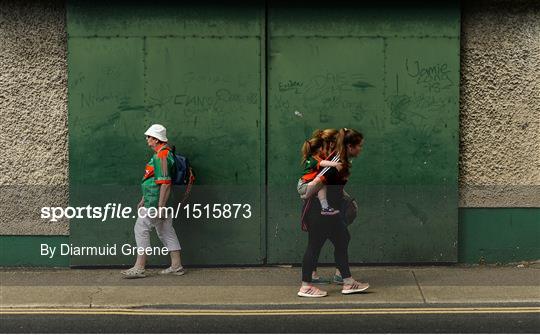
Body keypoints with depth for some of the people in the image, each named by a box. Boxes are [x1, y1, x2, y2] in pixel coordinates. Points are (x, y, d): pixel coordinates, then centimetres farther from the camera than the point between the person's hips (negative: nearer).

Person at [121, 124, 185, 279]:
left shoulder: (162, 156, -17)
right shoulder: (160, 154, 17)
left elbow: (165, 183, -23)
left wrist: (160, 207, -24)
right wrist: (143, 200, 26)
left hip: (156, 202, -11)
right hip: (154, 201, 11)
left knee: (141, 229, -7)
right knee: (166, 231, 12)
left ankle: (139, 268, -5)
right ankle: (176, 266, 15)